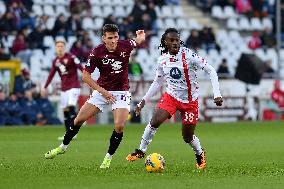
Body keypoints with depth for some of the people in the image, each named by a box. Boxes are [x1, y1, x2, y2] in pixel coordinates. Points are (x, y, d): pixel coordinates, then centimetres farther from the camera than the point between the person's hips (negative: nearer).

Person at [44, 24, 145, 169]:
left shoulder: (125, 46, -12)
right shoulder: (97, 53, -16)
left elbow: (139, 41, 13)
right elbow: (85, 76, -10)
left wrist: (141, 37, -11)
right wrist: (102, 91, -17)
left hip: (121, 91, 0)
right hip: (102, 90, 1)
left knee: (119, 126, -18)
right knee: (80, 119, 1)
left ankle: (108, 158, 1)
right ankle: (63, 147, 22)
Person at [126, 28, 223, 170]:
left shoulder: (188, 55, -17)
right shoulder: (162, 60, -3)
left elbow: (211, 71, -14)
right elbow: (157, 83, 12)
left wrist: (216, 94, -22)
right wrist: (144, 100, 8)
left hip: (190, 101, -3)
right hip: (171, 96, 3)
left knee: (188, 137, 4)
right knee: (154, 122, -21)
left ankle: (200, 154, 36)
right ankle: (141, 151, -5)